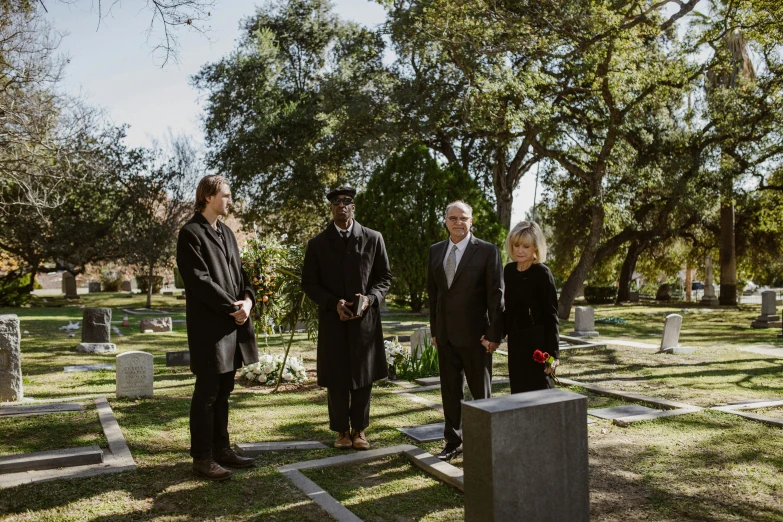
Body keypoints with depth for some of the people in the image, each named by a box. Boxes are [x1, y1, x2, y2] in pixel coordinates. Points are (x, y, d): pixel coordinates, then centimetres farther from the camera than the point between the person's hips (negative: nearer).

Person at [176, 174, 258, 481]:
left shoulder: (226, 233, 16)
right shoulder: (191, 233, -8)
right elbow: (199, 280, -16)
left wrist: (247, 299, -4)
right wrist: (232, 307, -15)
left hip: (233, 323, 8)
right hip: (208, 325, -8)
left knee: (223, 392, 14)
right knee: (207, 393, -1)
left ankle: (221, 449, 23)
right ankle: (202, 458, 9)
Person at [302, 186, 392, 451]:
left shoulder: (373, 239, 3)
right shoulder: (318, 243, 3)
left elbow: (384, 276, 6)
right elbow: (309, 283, 3)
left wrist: (370, 298, -12)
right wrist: (333, 303, -12)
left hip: (365, 319, 0)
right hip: (332, 320, 0)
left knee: (363, 377, 7)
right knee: (336, 379, 6)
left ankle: (359, 430, 20)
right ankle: (341, 430, 21)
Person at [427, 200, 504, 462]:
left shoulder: (487, 251, -7)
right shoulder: (435, 251, 8)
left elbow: (496, 295, -9)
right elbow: (433, 292, 12)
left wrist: (494, 334, -12)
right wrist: (434, 330, 11)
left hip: (474, 334, -4)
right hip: (446, 335, 5)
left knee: (481, 391, 8)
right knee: (450, 391, 13)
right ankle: (453, 442, 26)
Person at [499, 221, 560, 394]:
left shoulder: (542, 273, -12)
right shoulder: (509, 270, 6)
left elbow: (551, 315, -12)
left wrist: (553, 353, -15)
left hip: (537, 341, -6)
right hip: (515, 341, 6)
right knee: (518, 392, 12)